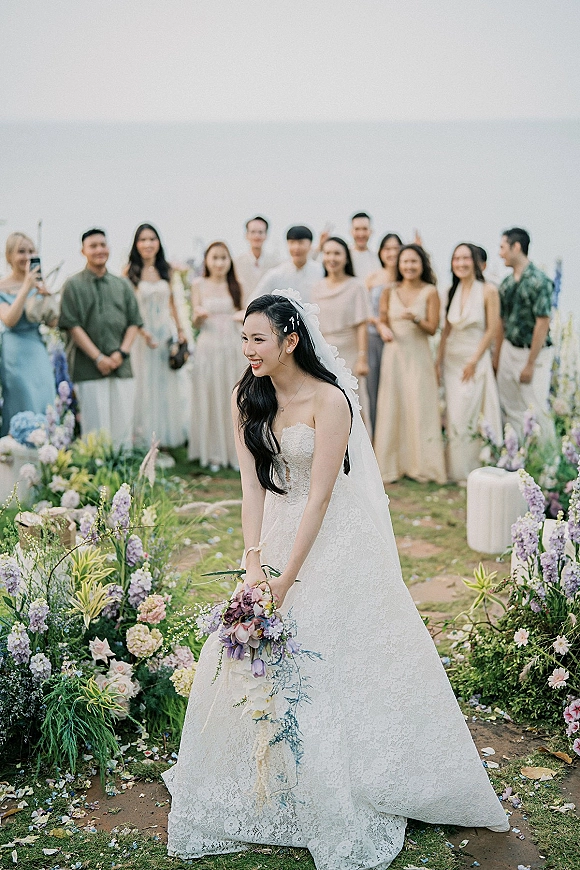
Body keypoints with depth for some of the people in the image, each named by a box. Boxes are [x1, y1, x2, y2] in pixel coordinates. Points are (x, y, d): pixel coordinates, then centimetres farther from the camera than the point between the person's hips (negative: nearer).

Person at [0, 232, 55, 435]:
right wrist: (26, 288, -22)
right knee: (22, 410, -2)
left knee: (45, 407, 6)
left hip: (39, 352, 5)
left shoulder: (39, 283, 8)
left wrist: (46, 295, -10)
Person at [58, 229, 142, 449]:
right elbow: (72, 325, -4)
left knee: (124, 427, 4)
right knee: (96, 430, -3)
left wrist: (122, 352, -5)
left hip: (122, 367, 3)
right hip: (89, 369, -3)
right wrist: (98, 357, -11)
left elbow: (134, 323, 11)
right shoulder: (74, 285, 2)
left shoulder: (122, 285, 13)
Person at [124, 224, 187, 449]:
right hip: (143, 335, -4)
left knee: (170, 383, 9)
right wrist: (144, 333, -19)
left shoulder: (165, 270, 7)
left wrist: (180, 329, 10)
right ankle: (146, 437, 11)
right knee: (146, 385, 2)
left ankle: (169, 433, 21)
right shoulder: (131, 271, -7)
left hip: (167, 333, 4)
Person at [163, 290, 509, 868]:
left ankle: (338, 808, 13)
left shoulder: (329, 401, -21)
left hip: (336, 536, -6)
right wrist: (253, 564, -14)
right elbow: (253, 484, -4)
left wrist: (286, 581, -20)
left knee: (327, 660, -3)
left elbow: (320, 496, -21)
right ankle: (268, 784, 26)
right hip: (279, 528, 6)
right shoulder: (247, 399, -2)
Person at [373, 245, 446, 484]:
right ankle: (392, 465, 9)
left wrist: (416, 319, -21)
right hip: (393, 354, 2)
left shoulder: (430, 292, -1)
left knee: (420, 408, -3)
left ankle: (422, 465, 5)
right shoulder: (390, 292, 6)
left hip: (419, 355, -2)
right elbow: (383, 323, 9)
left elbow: (432, 328, -4)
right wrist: (384, 328, -12)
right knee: (392, 408, 2)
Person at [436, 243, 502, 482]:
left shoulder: (488, 291, -8)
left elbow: (492, 329, -9)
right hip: (452, 359, 5)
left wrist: (474, 361, -12)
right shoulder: (453, 292, 8)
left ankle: (472, 469, 7)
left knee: (470, 414, -5)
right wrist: (439, 361, 5)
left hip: (475, 359, -5)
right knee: (454, 415, 4)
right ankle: (456, 469, 13)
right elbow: (446, 329, 11)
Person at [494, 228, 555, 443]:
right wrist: (497, 356, 12)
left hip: (532, 353, -7)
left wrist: (530, 364, -16)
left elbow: (543, 324, -16)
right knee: (511, 409, 10)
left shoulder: (539, 281, -14)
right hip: (509, 350, 7)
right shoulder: (507, 283, 6)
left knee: (537, 409, -4)